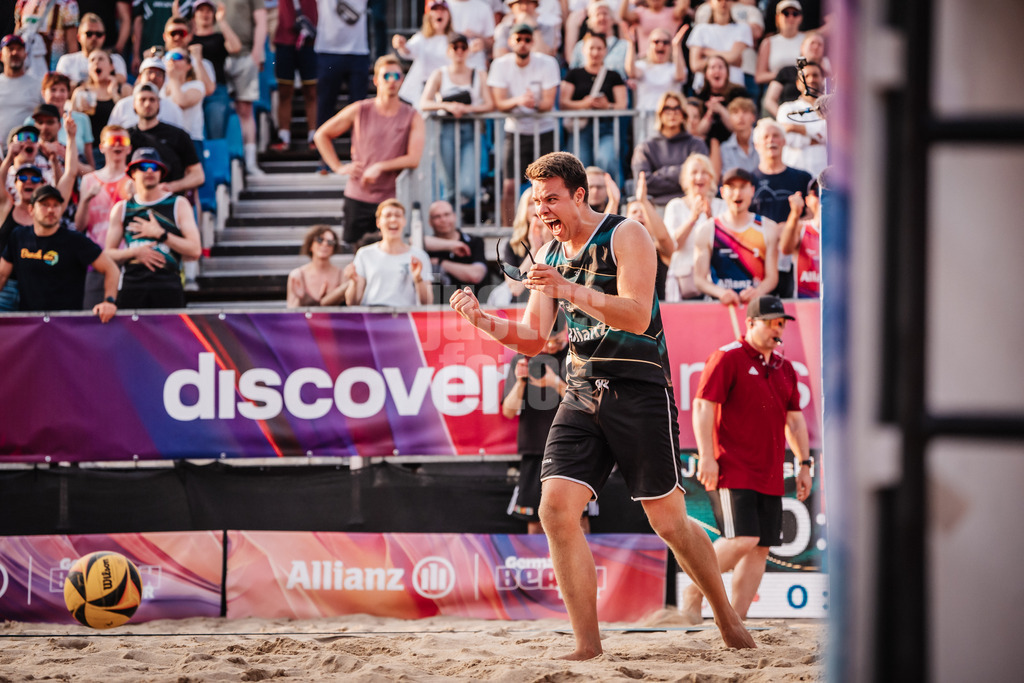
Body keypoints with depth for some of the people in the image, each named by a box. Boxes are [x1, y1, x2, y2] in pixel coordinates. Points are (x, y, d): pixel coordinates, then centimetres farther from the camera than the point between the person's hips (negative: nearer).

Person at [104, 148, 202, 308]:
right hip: (131, 286, 1)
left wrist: (160, 234, -4)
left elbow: (194, 251, 1)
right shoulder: (121, 209, 15)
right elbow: (108, 254, 13)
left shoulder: (179, 205, 9)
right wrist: (135, 252, -4)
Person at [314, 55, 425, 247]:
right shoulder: (359, 111, 3)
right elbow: (321, 135, 11)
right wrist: (338, 167, 1)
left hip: (393, 200, -1)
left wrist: (380, 167, -16)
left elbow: (414, 159, -9)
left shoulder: (412, 117, 1)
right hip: (358, 197, 1)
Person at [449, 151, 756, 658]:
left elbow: (637, 315, -20)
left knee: (669, 522, 1)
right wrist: (483, 320, -4)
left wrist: (570, 290, -31)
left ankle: (727, 619, 25)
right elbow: (533, 339, 15)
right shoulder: (549, 256, 13)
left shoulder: (625, 236, -7)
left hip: (639, 392, -5)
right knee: (556, 508, -14)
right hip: (582, 395, 5)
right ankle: (587, 644, -10)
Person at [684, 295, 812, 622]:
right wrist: (706, 457, -18)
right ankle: (694, 591, 0)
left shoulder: (784, 368, 17)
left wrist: (803, 464, 17)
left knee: (761, 547, 2)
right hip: (733, 470, -7)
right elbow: (703, 406, -10)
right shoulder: (727, 358, -5)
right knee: (742, 540, -18)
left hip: (770, 475, 7)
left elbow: (794, 419, 24)